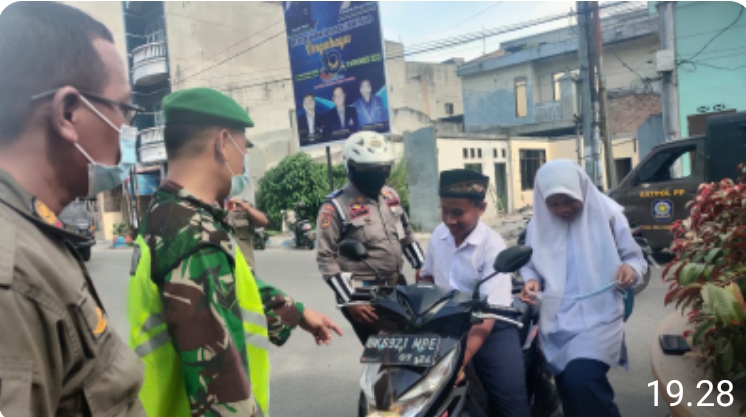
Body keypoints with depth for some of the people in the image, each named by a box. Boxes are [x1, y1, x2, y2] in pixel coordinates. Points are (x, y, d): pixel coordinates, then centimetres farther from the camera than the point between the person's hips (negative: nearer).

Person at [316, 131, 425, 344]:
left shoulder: (390, 195, 8)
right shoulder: (336, 207, -14)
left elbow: (407, 234, 19)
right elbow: (326, 258, -15)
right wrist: (350, 301, -18)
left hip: (397, 286, 7)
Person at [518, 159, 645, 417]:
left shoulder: (608, 216, -5)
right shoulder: (538, 225, 2)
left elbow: (635, 257, 3)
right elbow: (530, 266, 13)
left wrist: (630, 268, -20)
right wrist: (531, 280, -9)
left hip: (600, 318, -4)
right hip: (557, 323, 4)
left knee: (582, 380, -28)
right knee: (570, 394, 16)